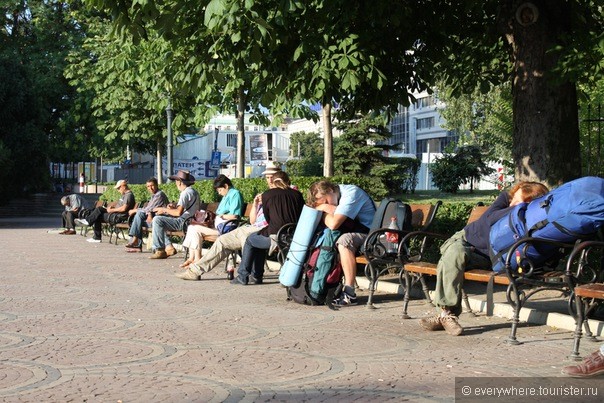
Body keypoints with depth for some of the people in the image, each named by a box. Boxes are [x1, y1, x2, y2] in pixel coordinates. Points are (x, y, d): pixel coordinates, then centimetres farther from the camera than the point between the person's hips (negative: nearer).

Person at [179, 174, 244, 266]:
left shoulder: (235, 194, -7)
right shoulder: (226, 196, 24)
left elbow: (234, 216, -19)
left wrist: (220, 216, -5)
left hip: (226, 227, -10)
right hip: (218, 225, 10)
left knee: (196, 229, -17)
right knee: (191, 227, 1)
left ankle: (197, 260, -10)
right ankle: (191, 258, -4)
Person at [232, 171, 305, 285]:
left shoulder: (267, 194, 1)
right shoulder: (297, 194, 9)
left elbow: (268, 219, 11)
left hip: (276, 237, -5)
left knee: (250, 240, 24)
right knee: (259, 239, 32)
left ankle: (242, 276, 24)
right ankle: (256, 276, 35)